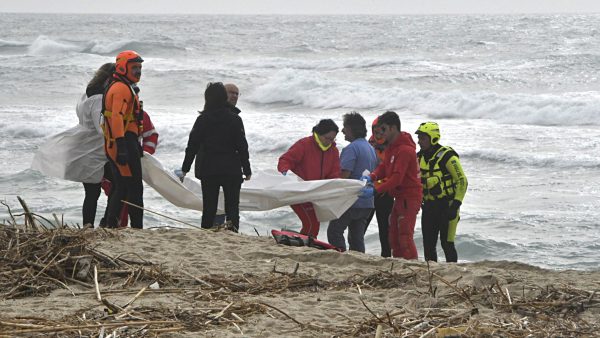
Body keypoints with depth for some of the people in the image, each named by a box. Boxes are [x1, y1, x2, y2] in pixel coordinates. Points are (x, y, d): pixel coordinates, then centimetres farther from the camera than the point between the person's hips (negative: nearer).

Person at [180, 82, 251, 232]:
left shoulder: (202, 120, -1)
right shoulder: (234, 119, -4)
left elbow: (192, 145, 2)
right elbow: (242, 146, -2)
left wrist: (185, 168, 11)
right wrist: (247, 169, 6)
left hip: (208, 170, 1)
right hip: (231, 170, -1)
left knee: (209, 208, 7)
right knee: (232, 207, 2)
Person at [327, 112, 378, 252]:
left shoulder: (351, 148, -14)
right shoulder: (371, 149, 16)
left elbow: (345, 174, -21)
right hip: (367, 203, 9)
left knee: (334, 232, -1)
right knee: (357, 237, 11)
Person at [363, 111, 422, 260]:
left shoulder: (404, 150, -20)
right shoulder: (392, 147, 13)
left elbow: (397, 178, -26)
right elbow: (384, 166, 12)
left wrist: (376, 189, -30)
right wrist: (372, 177, -8)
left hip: (410, 197, -10)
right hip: (400, 197, 10)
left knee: (405, 236, -13)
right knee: (393, 236, 12)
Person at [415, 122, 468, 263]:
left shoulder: (447, 156, -14)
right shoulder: (420, 157, 9)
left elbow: (462, 181, -12)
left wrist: (455, 205, -17)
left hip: (446, 206, -7)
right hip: (429, 207, 7)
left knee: (447, 243, -7)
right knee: (428, 244, 7)